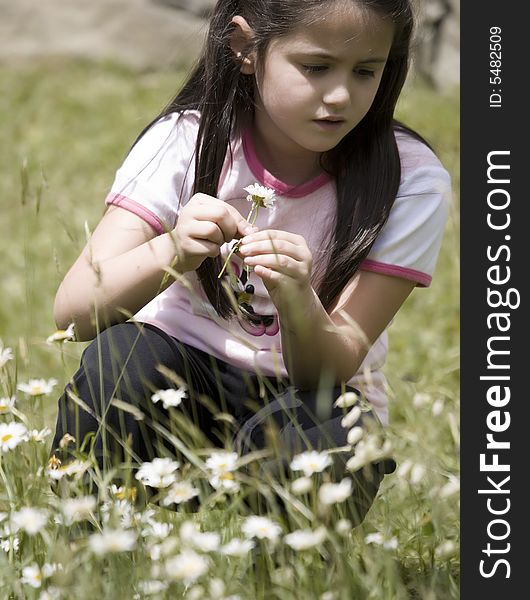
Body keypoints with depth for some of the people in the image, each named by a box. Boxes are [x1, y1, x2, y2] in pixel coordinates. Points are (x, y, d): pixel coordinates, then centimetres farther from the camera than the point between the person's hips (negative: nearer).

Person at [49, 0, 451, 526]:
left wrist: (297, 305, -41)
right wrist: (170, 252, -41)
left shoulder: (412, 182, -12)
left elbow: (334, 370, -18)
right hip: (178, 384, 1)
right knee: (124, 355, -31)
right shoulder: (186, 141, -11)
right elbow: (74, 311, -22)